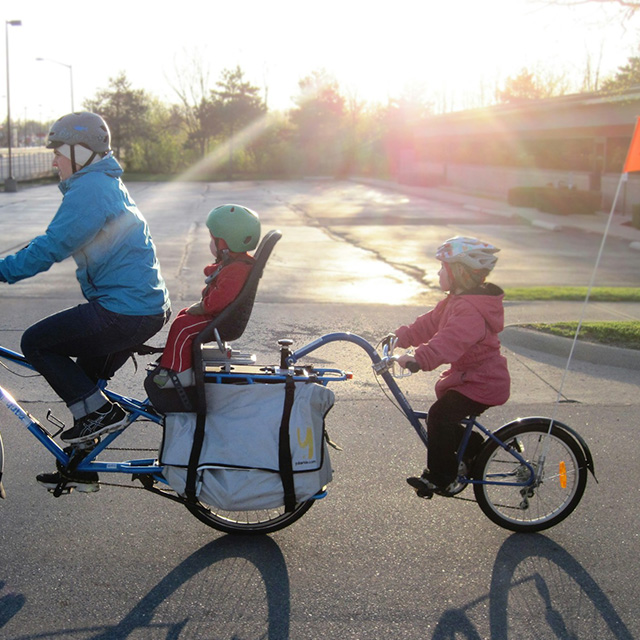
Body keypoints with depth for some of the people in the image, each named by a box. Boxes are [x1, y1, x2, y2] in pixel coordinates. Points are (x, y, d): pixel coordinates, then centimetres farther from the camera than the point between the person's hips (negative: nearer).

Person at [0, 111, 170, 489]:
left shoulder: (90, 189, -14)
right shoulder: (107, 184, 20)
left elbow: (50, 247, -19)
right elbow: (57, 242, 26)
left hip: (124, 312, -10)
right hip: (149, 306, 10)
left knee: (36, 343, -2)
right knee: (85, 377, 21)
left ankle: (98, 412, -2)